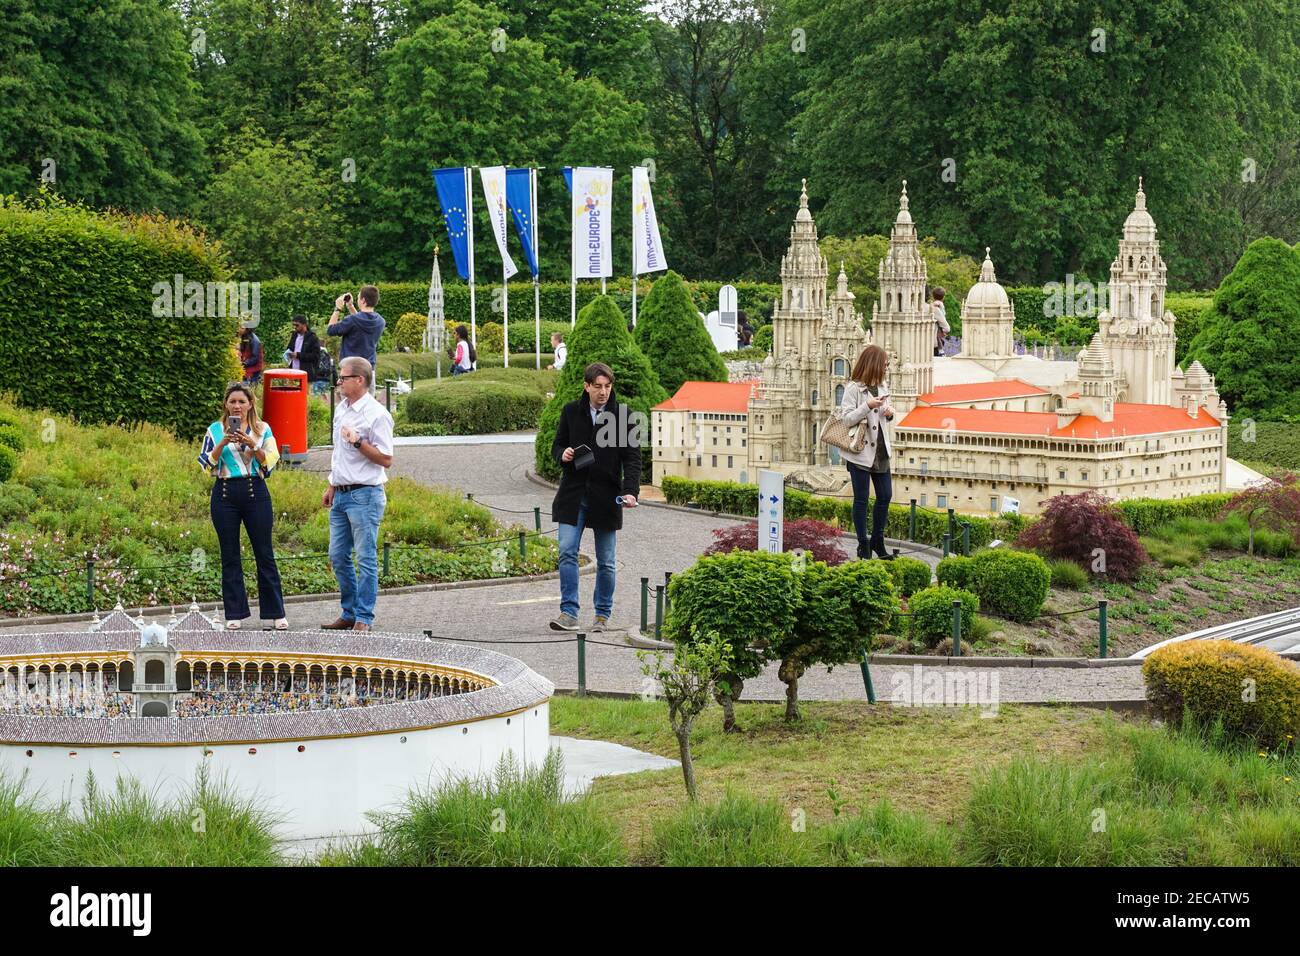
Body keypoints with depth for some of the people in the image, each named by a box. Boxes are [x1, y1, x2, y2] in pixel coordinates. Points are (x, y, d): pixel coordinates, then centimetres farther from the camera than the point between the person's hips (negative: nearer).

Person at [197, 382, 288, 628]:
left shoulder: (263, 429, 7)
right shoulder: (215, 431, 7)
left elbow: (271, 461, -3)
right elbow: (206, 464, -1)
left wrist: (252, 445, -18)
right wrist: (223, 444, -14)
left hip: (255, 492, -1)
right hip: (225, 494, 1)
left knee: (265, 553, 1)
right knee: (229, 557, 4)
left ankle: (276, 612, 6)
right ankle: (234, 614, 11)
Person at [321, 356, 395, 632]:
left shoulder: (376, 415, -12)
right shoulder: (341, 410, 14)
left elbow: (386, 460, -14)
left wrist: (359, 442, -23)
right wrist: (332, 487, 22)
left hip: (364, 495, -9)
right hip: (341, 495, 9)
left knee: (366, 558, -4)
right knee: (338, 556, 11)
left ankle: (364, 619, 0)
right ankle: (349, 614, 20)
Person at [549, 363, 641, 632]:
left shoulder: (623, 416, -2)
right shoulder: (571, 412, 5)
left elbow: (632, 458, -4)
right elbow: (557, 445, 16)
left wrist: (631, 491, -18)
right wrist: (562, 454, -9)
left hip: (606, 497, -1)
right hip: (573, 496, 1)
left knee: (605, 561, 6)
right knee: (567, 552, -9)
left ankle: (603, 615, 17)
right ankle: (569, 613, -7)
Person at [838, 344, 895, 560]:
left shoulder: (881, 387, 10)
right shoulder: (854, 388, -12)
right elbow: (846, 419, -16)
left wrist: (889, 414, 1)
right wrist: (867, 407, -28)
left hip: (880, 450, 7)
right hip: (860, 451, -7)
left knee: (885, 496, 9)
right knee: (861, 499, 1)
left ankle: (877, 541, 23)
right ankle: (863, 545, 9)